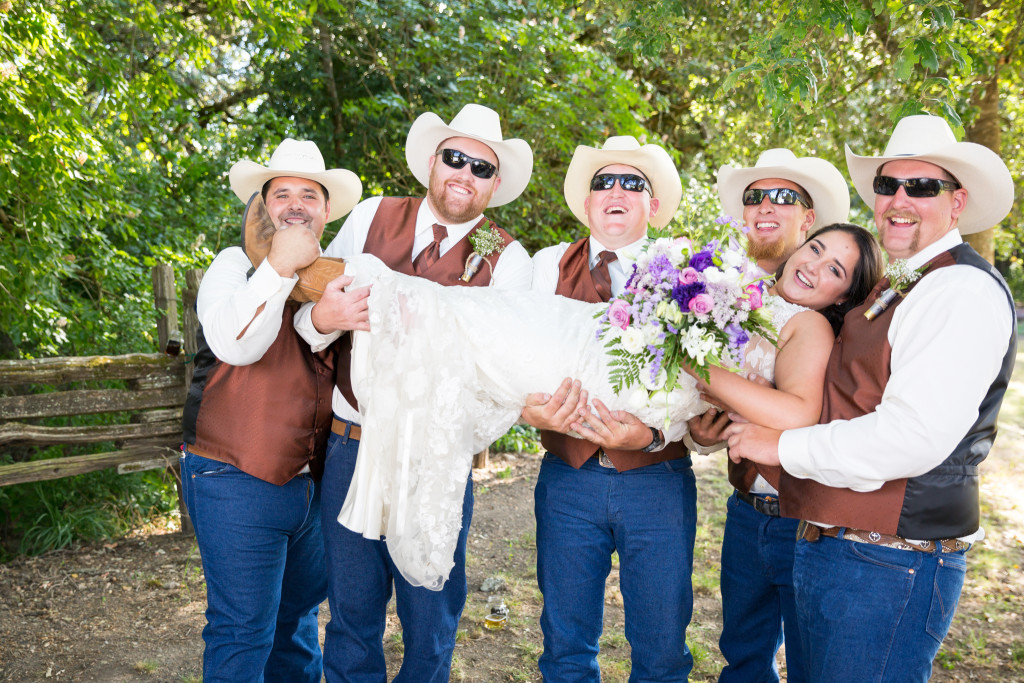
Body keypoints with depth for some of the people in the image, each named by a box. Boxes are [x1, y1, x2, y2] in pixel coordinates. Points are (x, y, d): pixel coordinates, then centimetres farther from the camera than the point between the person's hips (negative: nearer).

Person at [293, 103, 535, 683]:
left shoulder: (508, 261, -2)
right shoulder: (370, 218, 4)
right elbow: (307, 319, 2)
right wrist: (322, 317, -21)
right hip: (350, 445, 2)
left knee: (431, 621, 12)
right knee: (351, 613, 14)